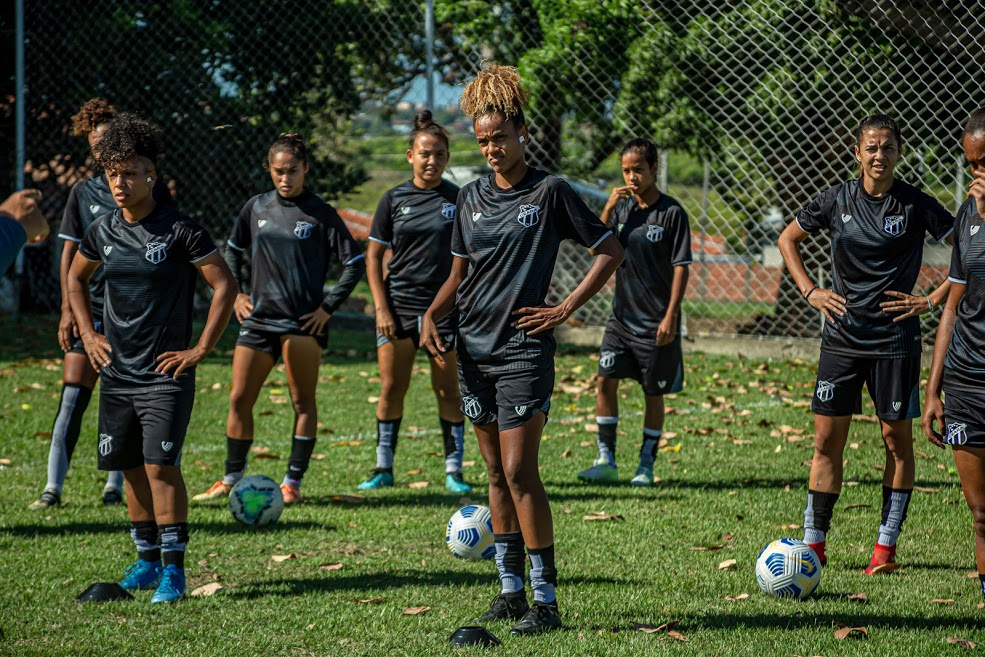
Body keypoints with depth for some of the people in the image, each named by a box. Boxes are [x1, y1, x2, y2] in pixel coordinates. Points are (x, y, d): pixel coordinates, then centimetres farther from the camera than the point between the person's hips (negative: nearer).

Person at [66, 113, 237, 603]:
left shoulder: (179, 230, -10)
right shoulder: (102, 231, 6)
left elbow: (225, 286, -8)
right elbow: (76, 278, 24)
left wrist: (200, 350, -10)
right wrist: (87, 334, 13)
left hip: (166, 373, -5)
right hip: (116, 372, 5)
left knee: (161, 465, -13)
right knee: (131, 468, 10)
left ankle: (173, 568, -8)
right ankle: (147, 560, 23)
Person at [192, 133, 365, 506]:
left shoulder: (320, 215, -4)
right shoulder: (256, 208, 8)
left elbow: (355, 263, -2)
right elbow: (232, 250, 23)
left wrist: (328, 307, -6)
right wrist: (235, 293, 11)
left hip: (303, 322, -4)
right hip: (258, 319, 4)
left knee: (303, 401, 0)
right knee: (239, 400, 3)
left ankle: (292, 483, 6)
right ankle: (231, 480, 14)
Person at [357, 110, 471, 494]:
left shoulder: (459, 200, 1)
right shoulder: (394, 200, 3)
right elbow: (373, 255, 5)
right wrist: (381, 308, -3)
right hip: (398, 305, 1)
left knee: (448, 391, 1)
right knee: (391, 389, 2)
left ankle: (454, 471, 7)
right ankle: (384, 468, 12)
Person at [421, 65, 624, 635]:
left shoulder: (549, 193, -5)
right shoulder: (471, 198, 11)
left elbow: (611, 251, -2)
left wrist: (567, 309, -7)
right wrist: (432, 316, 1)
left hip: (523, 350, -6)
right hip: (474, 351, 6)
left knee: (519, 471, -12)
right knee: (496, 472, 10)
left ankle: (546, 599, -7)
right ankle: (511, 588, 17)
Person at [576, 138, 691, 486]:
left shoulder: (671, 212, -8)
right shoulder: (622, 207, 7)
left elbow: (681, 267, -9)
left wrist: (671, 315, -14)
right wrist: (608, 208, -10)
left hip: (656, 322, -5)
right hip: (622, 315, 5)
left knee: (653, 393, 4)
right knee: (605, 380, -3)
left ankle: (646, 466, 13)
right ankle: (606, 461, 3)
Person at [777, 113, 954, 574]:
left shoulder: (915, 205, -6)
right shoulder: (838, 200, 2)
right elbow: (788, 238, 18)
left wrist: (932, 300, -7)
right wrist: (810, 291, 7)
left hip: (894, 341, -2)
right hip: (841, 340, 2)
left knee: (897, 439, 2)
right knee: (827, 441, 1)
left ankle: (886, 548, 9)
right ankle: (813, 544, 8)